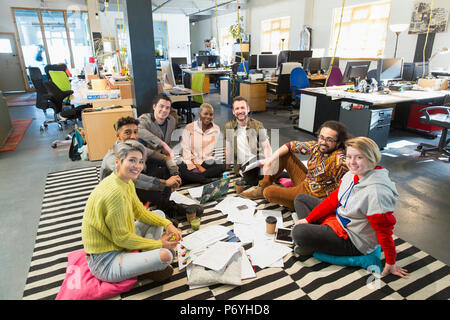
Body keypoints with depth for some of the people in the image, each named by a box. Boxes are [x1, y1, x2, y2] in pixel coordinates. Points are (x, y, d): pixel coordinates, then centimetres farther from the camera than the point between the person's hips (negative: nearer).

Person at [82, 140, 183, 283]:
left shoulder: (127, 183, 1)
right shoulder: (114, 191, -29)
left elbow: (140, 212, 9)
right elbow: (121, 237, -23)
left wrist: (168, 224, -4)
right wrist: (158, 244, -15)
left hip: (118, 241, 10)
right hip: (105, 262, -10)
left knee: (159, 214, 13)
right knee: (165, 255, -28)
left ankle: (143, 256, 3)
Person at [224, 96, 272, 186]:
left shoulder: (258, 125, 3)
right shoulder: (229, 127, 7)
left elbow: (266, 147, 1)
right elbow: (228, 149, 12)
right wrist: (227, 168, 11)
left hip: (258, 159, 0)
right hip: (245, 164, 0)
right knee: (252, 182, -29)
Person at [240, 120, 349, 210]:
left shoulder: (338, 160, -28)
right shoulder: (316, 146, -6)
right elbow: (292, 145, -1)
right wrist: (271, 159, -10)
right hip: (305, 182, 8)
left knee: (268, 192, -15)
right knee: (283, 154, 4)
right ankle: (262, 186, 15)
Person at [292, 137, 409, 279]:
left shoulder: (377, 191, -31)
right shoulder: (353, 174, -5)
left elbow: (384, 230, -23)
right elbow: (334, 199, 2)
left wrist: (391, 263, -12)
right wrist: (308, 219, 1)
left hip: (353, 241, -9)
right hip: (338, 218, 9)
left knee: (298, 233, -24)